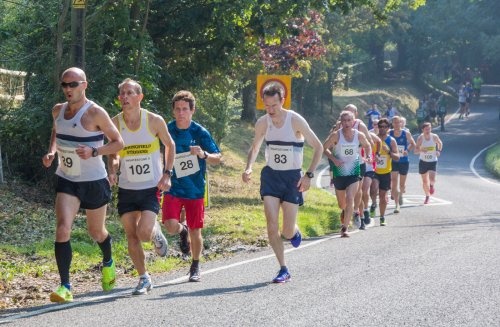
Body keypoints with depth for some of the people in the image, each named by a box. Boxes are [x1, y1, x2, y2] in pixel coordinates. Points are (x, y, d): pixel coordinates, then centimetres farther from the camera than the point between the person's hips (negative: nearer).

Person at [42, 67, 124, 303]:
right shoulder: (58, 111, 2)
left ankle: (108, 264, 49)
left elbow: (118, 143, -9)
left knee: (96, 232, 14)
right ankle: (65, 287, -18)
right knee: (62, 229, -18)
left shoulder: (95, 113, -15)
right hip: (66, 180, 3)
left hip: (93, 181, -3)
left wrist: (94, 152, -26)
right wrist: (51, 152, 3)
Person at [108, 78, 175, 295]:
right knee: (131, 236, 2)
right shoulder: (114, 123, -4)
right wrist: (112, 171, -10)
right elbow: (113, 153, 10)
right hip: (126, 188, 3)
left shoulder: (155, 121, -9)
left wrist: (167, 173, -3)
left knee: (144, 232, -17)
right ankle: (144, 279, 17)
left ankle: (156, 233, 20)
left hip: (151, 187, -2)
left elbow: (170, 145, 7)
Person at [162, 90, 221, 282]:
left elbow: (217, 159, -7)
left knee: (196, 231, 5)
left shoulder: (200, 133, -6)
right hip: (173, 188, 0)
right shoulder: (166, 131, -3)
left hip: (196, 189, 0)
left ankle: (195, 268, 27)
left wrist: (203, 154, -27)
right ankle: (182, 231, 19)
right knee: (171, 226, -18)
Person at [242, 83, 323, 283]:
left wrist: (309, 175, -14)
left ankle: (294, 232, 33)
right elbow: (255, 147, 16)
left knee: (287, 232, -5)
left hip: (292, 177, -3)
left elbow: (318, 148, -6)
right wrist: (249, 168, -3)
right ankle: (283, 270, -1)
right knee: (272, 225, -11)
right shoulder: (262, 123, -2)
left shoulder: (295, 121, -13)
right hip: (271, 176, 3)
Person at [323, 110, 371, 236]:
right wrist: (334, 159, -19)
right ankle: (344, 212, 51)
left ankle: (344, 228, -15)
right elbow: (324, 148, -4)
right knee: (342, 204, 14)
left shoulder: (359, 135, -3)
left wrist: (368, 157, -3)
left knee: (350, 199, -18)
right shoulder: (336, 135, -10)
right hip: (339, 173, 0)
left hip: (354, 173, 0)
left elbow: (368, 146, 16)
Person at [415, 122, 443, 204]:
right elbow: (415, 151, -15)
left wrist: (439, 151, -3)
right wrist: (421, 150, -35)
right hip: (423, 161, 1)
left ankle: (431, 185, 17)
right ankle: (427, 196, 31)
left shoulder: (434, 137, -11)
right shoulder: (420, 138, -14)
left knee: (432, 178, -20)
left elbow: (440, 143, 12)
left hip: (433, 161, -1)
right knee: (424, 181, 9)